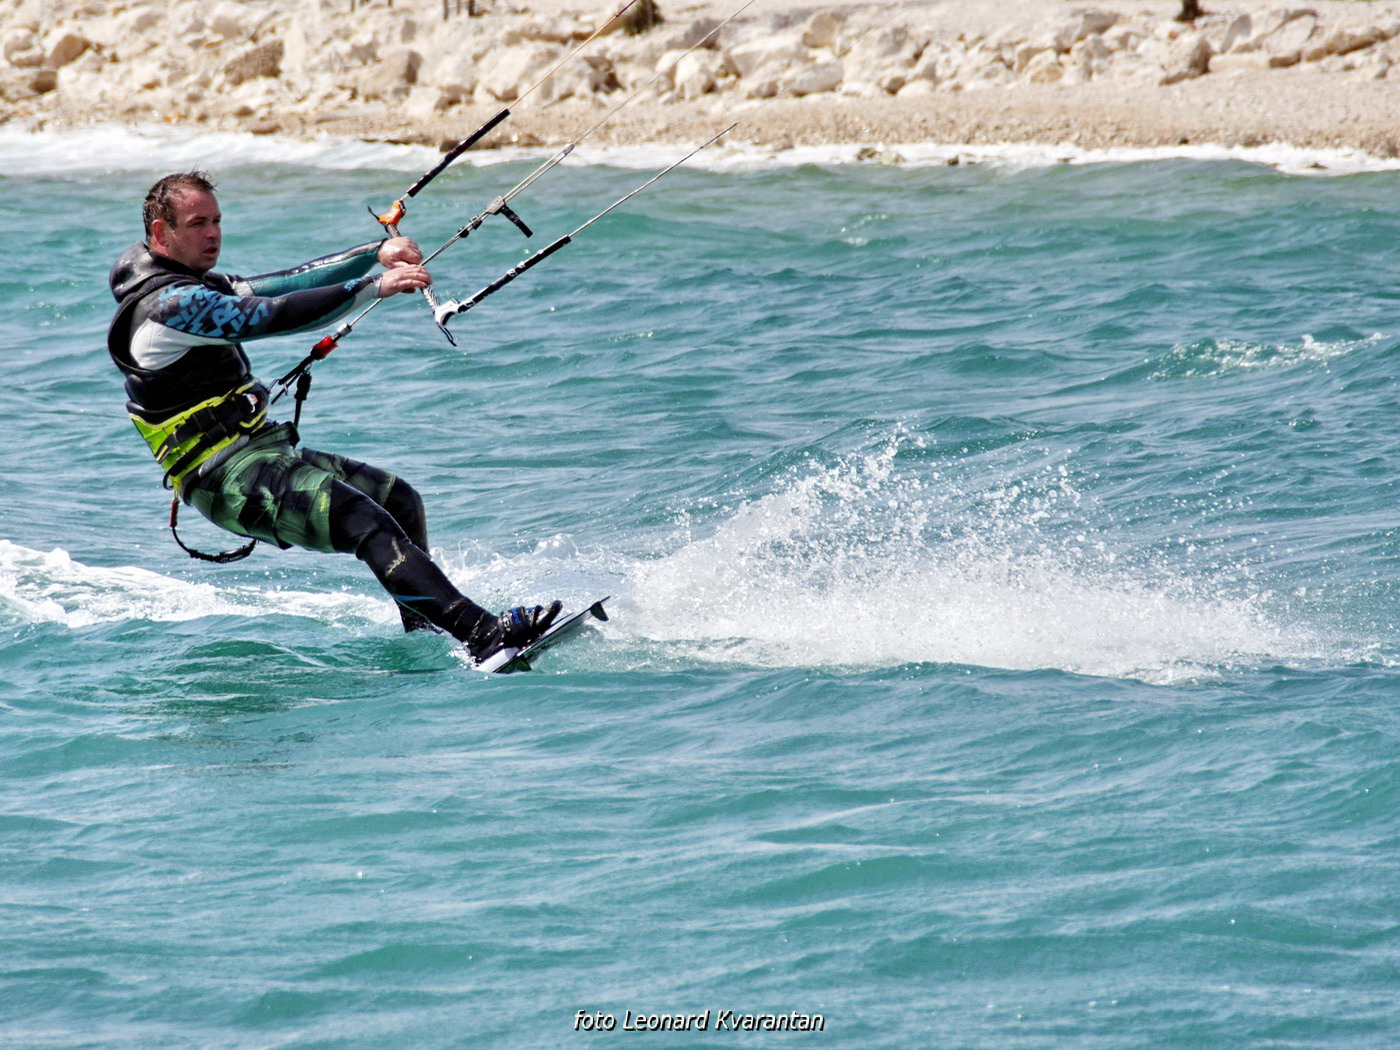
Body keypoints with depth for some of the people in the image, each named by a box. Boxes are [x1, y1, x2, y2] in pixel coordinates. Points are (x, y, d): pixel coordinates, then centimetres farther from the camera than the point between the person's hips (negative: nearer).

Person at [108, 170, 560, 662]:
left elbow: (287, 283, 13)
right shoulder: (170, 306, -15)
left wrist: (377, 252, 3)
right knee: (364, 521, -26)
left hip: (262, 451, 11)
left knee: (397, 498, 7)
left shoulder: (195, 287, 18)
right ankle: (484, 632, -38)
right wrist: (374, 286, -22)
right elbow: (274, 316, -22)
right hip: (227, 476, -11)